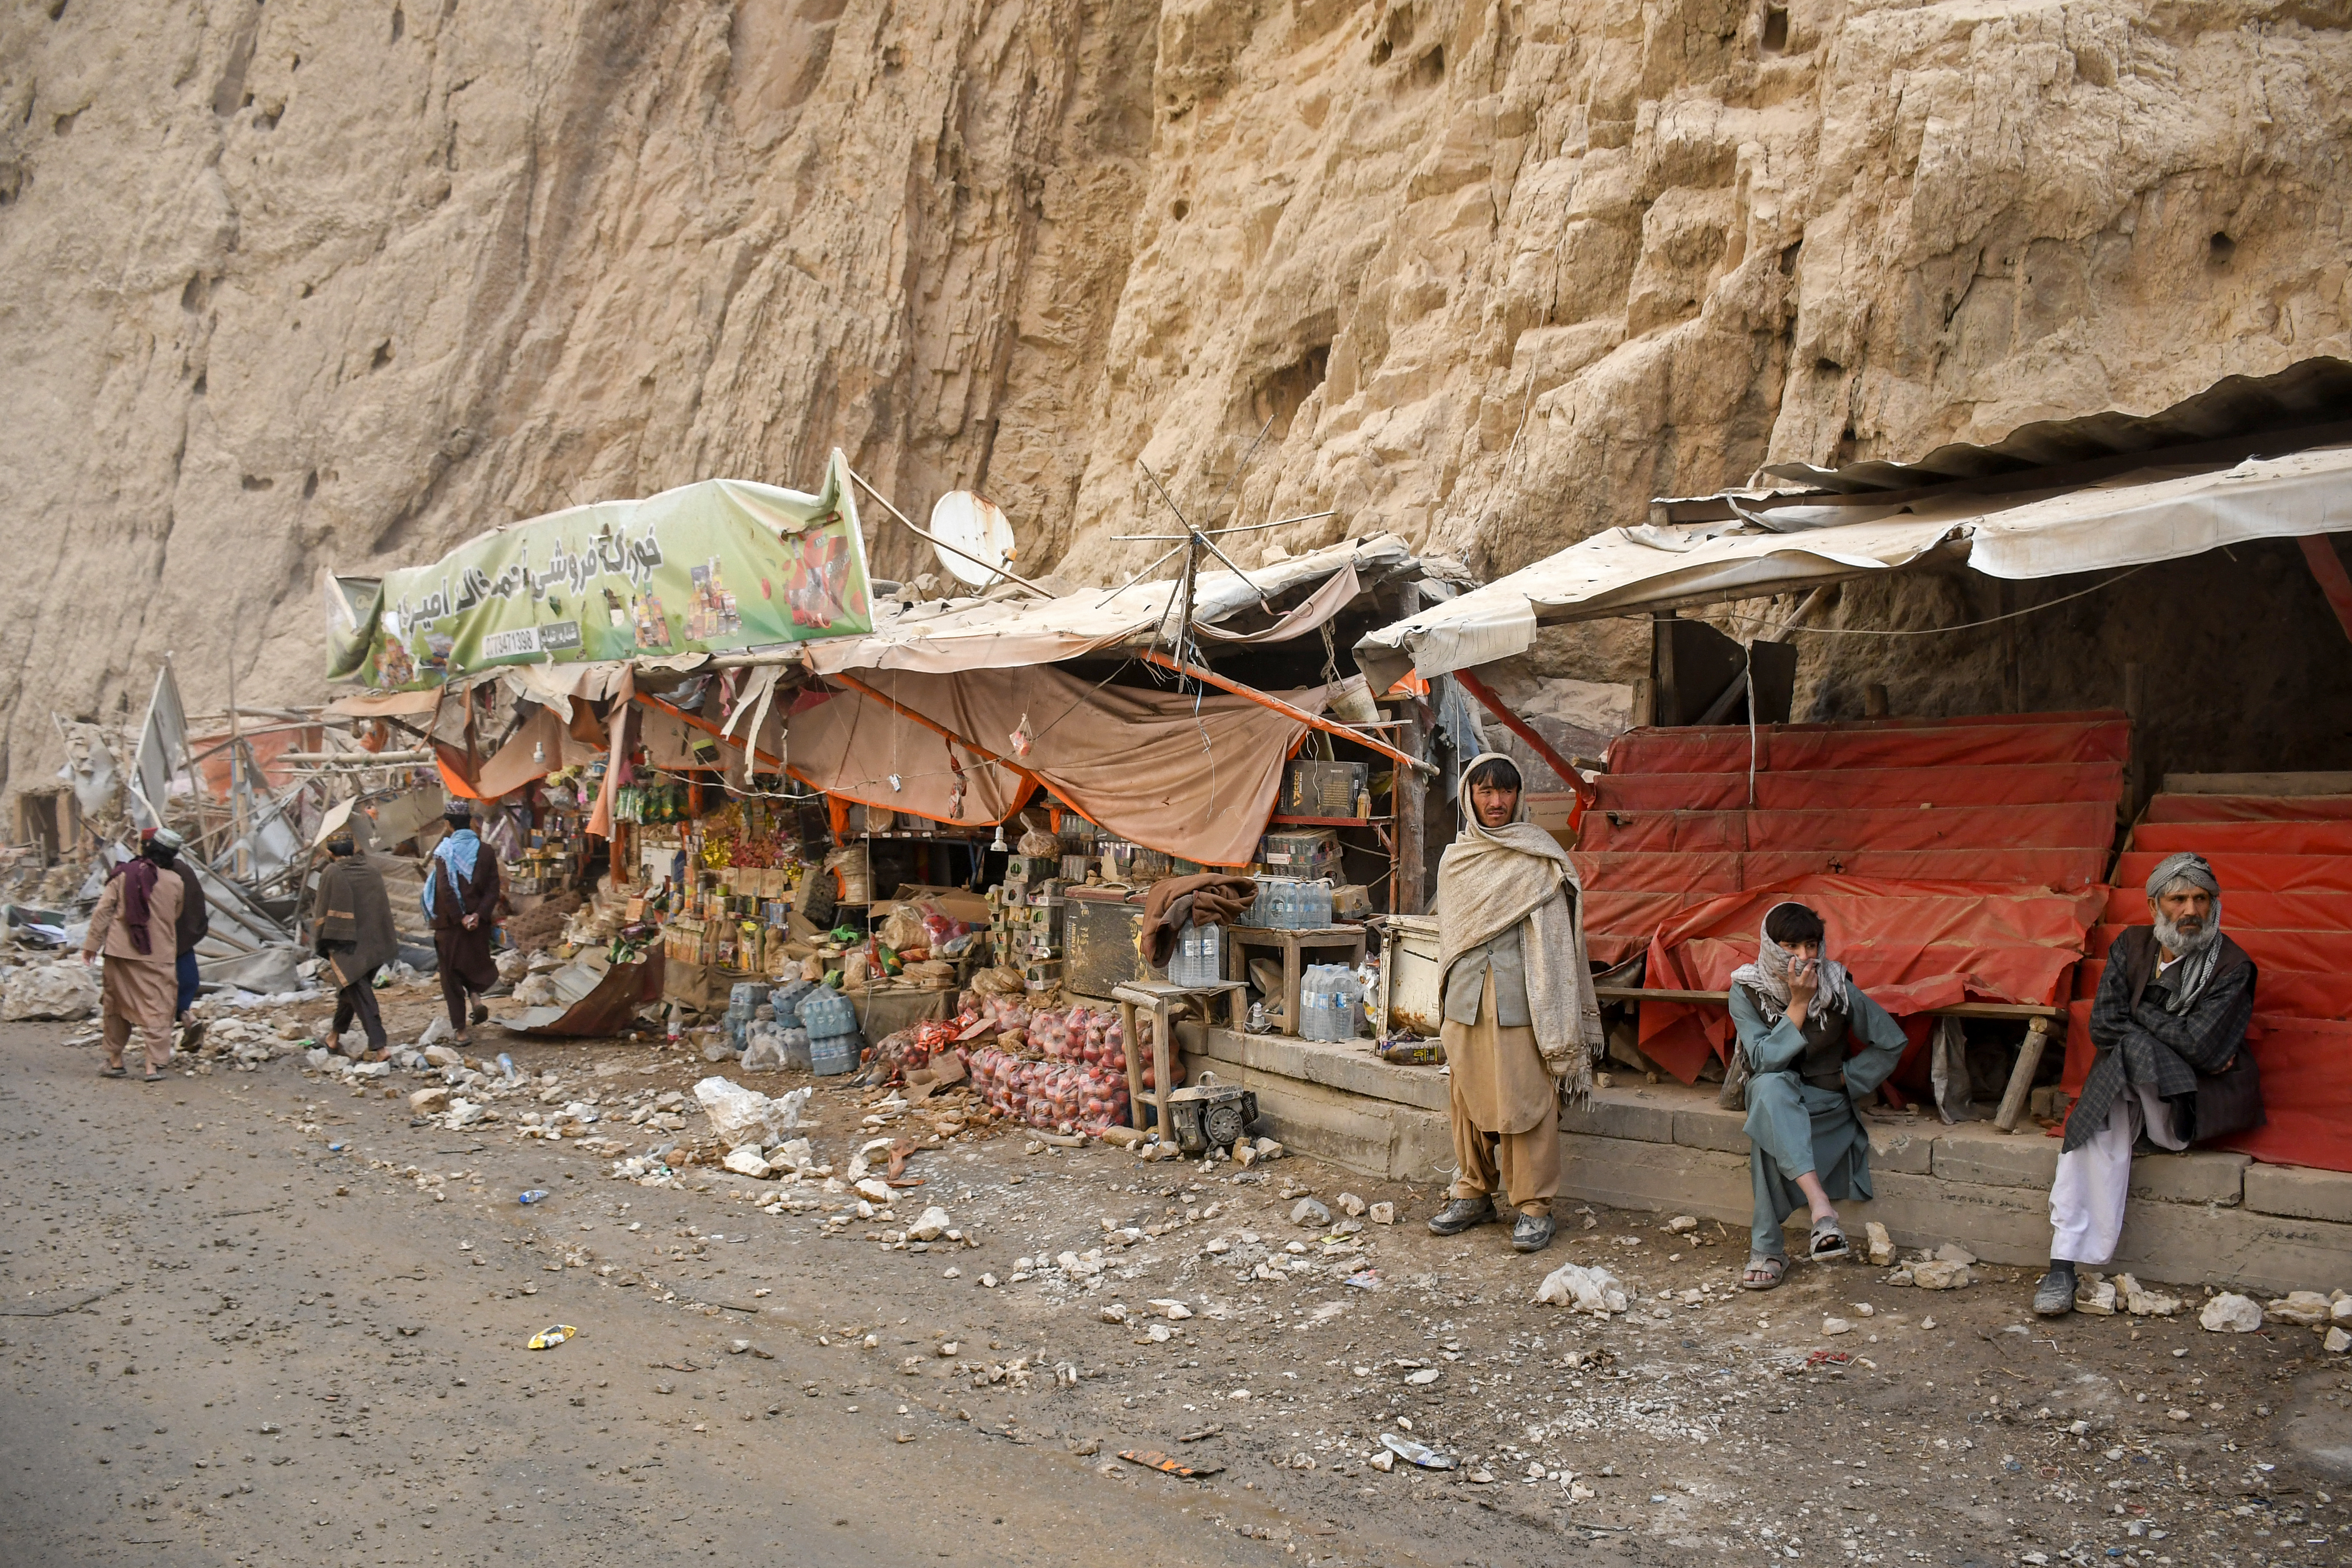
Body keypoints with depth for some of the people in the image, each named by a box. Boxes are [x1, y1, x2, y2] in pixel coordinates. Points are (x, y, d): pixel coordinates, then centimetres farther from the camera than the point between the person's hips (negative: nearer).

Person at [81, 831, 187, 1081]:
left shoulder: (124, 874, -1)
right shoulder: (175, 882, 0)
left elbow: (103, 910, -1)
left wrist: (92, 943, 5)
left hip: (121, 951, 1)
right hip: (157, 955, -1)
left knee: (115, 1006, 16)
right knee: (156, 1010, 1)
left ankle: (115, 1061, 22)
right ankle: (154, 1065, -6)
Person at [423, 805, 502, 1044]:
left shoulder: (445, 850, -8)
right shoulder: (485, 851, 2)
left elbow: (445, 889, -17)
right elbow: (493, 889, -5)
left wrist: (461, 917, -14)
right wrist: (479, 914, -12)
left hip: (450, 924, -3)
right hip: (479, 923, 3)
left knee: (452, 975, 7)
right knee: (477, 964, 24)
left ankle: (462, 1030, 5)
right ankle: (475, 995, -5)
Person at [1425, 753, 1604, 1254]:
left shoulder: (1540, 858, -3)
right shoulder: (1456, 860, 11)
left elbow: (1553, 938, -5)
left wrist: (1555, 1022, -9)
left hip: (1518, 998, -5)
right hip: (1467, 997, 5)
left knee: (1526, 1102, -3)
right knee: (1468, 1098, 10)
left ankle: (1535, 1205, 7)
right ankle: (1474, 1193, 24)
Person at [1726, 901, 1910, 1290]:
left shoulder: (1837, 987, -11)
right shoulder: (1746, 990, -11)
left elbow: (1892, 1043, 1)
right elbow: (1763, 1060, -21)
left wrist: (1844, 1079, -4)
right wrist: (1798, 1005, -26)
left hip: (1825, 1100, 0)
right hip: (1770, 1096, 1)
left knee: (1768, 1134, -36)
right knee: (1770, 1086, -40)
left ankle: (1767, 1248, -34)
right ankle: (1820, 1204, -53)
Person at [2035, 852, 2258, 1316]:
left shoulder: (2232, 967, -8)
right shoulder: (2131, 946, 6)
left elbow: (2203, 1048, -19)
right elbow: (2104, 1027, -3)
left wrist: (2141, 1014, -7)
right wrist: (2178, 1042, -13)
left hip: (2205, 1100, -3)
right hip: (2134, 1084, 3)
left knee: (2131, 1049, -31)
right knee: (2103, 1122, -30)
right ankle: (2064, 1264, -35)